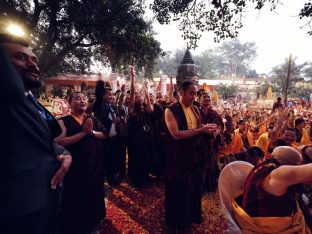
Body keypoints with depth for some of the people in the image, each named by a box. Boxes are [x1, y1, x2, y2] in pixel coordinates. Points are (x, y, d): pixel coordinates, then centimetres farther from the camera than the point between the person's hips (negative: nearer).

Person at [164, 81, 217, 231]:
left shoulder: (195, 110, 9)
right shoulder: (171, 110, -13)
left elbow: (199, 130, 15)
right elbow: (176, 134, -23)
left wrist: (207, 129, -8)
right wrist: (200, 130, -22)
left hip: (195, 155, 6)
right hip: (178, 157, -6)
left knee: (194, 187, 19)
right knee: (179, 190, 10)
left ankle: (193, 215, 44)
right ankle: (178, 221, 33)